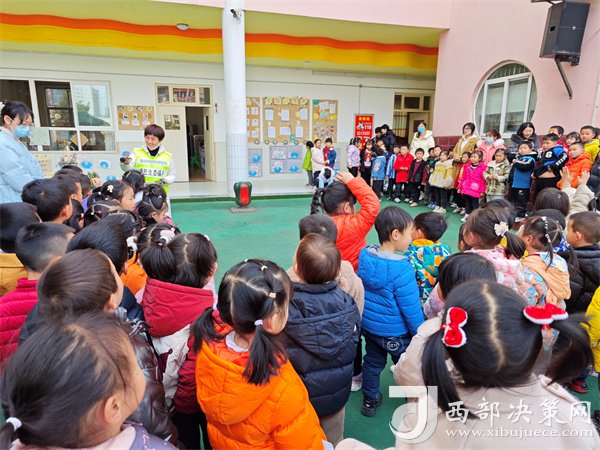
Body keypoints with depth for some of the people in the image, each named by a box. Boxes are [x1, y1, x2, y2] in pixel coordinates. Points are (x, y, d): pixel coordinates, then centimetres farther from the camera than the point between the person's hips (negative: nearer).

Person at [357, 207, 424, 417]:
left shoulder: (365, 255, -10)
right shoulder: (401, 268, -31)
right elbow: (411, 307, -23)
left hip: (368, 324, 6)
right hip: (395, 332, -6)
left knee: (372, 362, 23)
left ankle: (370, 401, 40)